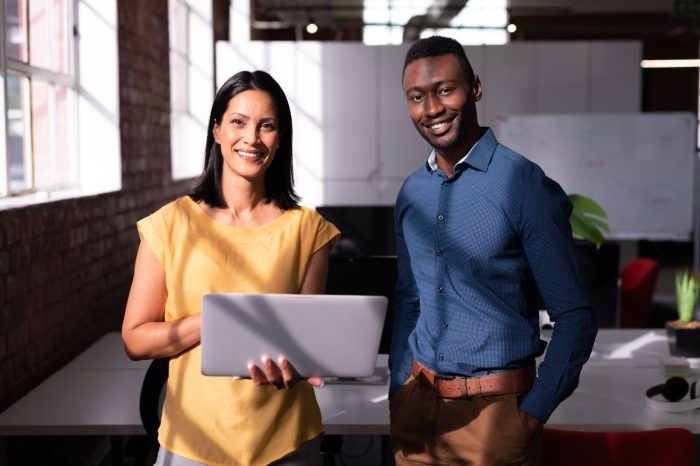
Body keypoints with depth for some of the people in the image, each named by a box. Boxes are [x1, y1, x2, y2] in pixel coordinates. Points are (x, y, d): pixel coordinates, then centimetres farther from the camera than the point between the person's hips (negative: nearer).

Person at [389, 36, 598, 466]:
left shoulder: (524, 184, -12)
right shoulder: (411, 193, 5)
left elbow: (575, 316, -11)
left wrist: (534, 413, -14)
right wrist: (398, 392, 8)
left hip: (496, 410, -5)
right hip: (418, 405, 5)